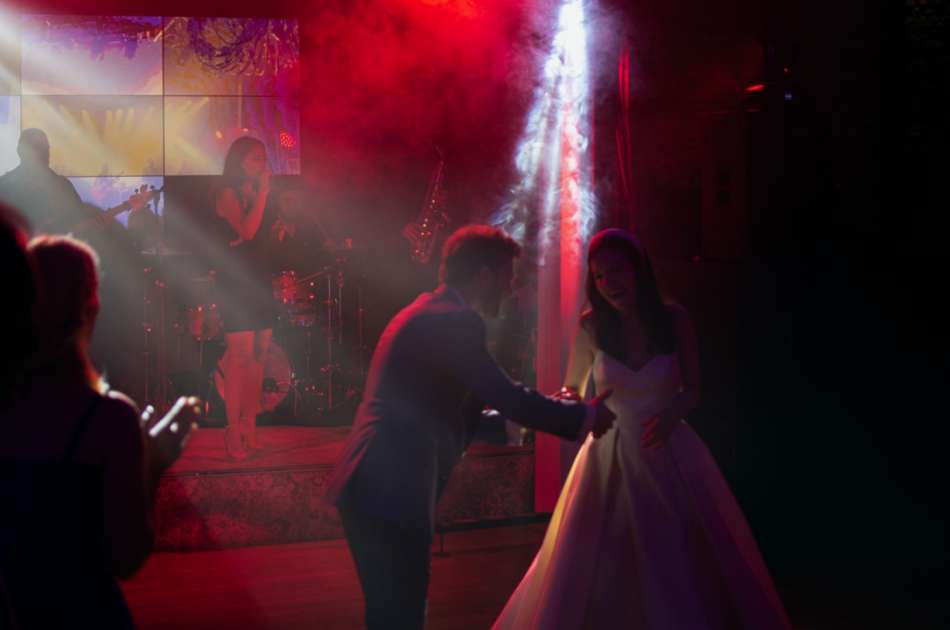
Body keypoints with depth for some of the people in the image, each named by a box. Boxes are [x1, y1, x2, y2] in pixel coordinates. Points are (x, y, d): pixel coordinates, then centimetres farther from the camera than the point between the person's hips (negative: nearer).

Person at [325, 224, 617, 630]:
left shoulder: (427, 313, 19)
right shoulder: (453, 320, -12)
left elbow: (447, 409, 24)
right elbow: (502, 395, -16)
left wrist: (551, 409, 25)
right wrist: (583, 417, -2)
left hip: (375, 489, 10)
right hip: (390, 493, -10)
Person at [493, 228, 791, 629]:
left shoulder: (673, 319, -8)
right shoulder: (591, 326, -7)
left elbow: (692, 391, 0)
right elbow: (572, 390, 6)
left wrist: (672, 414, -22)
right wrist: (572, 406, -17)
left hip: (670, 454, 0)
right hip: (612, 456, 0)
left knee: (687, 570, 5)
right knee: (593, 576, 2)